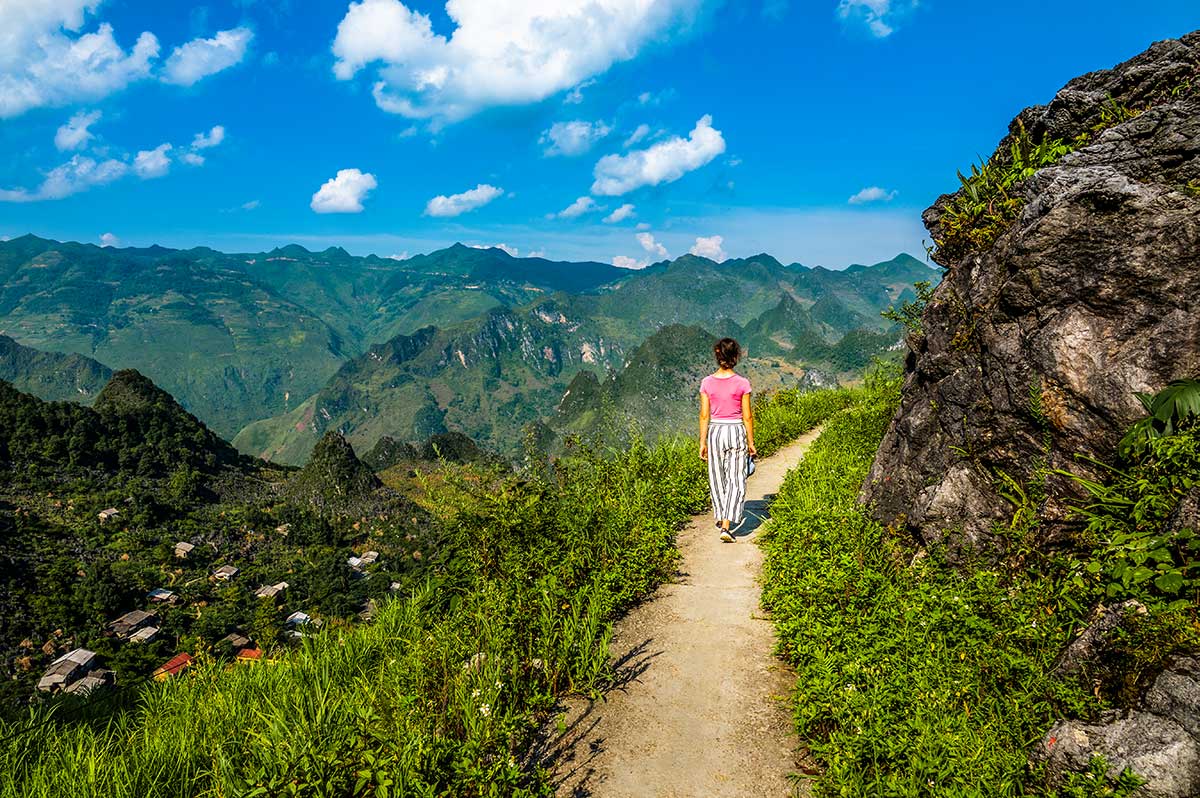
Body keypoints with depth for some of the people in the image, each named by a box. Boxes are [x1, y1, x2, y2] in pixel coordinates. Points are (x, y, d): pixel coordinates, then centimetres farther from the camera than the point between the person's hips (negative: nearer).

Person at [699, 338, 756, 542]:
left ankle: (721, 519, 32)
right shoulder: (742, 383, -9)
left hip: (715, 432, 2)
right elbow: (747, 417, -6)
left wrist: (702, 442, 5)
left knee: (717, 477, 18)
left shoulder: (707, 383, -4)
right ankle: (727, 526, -7)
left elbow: (704, 415, -2)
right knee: (736, 479, 3)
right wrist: (751, 443, 4)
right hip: (736, 432, -2)